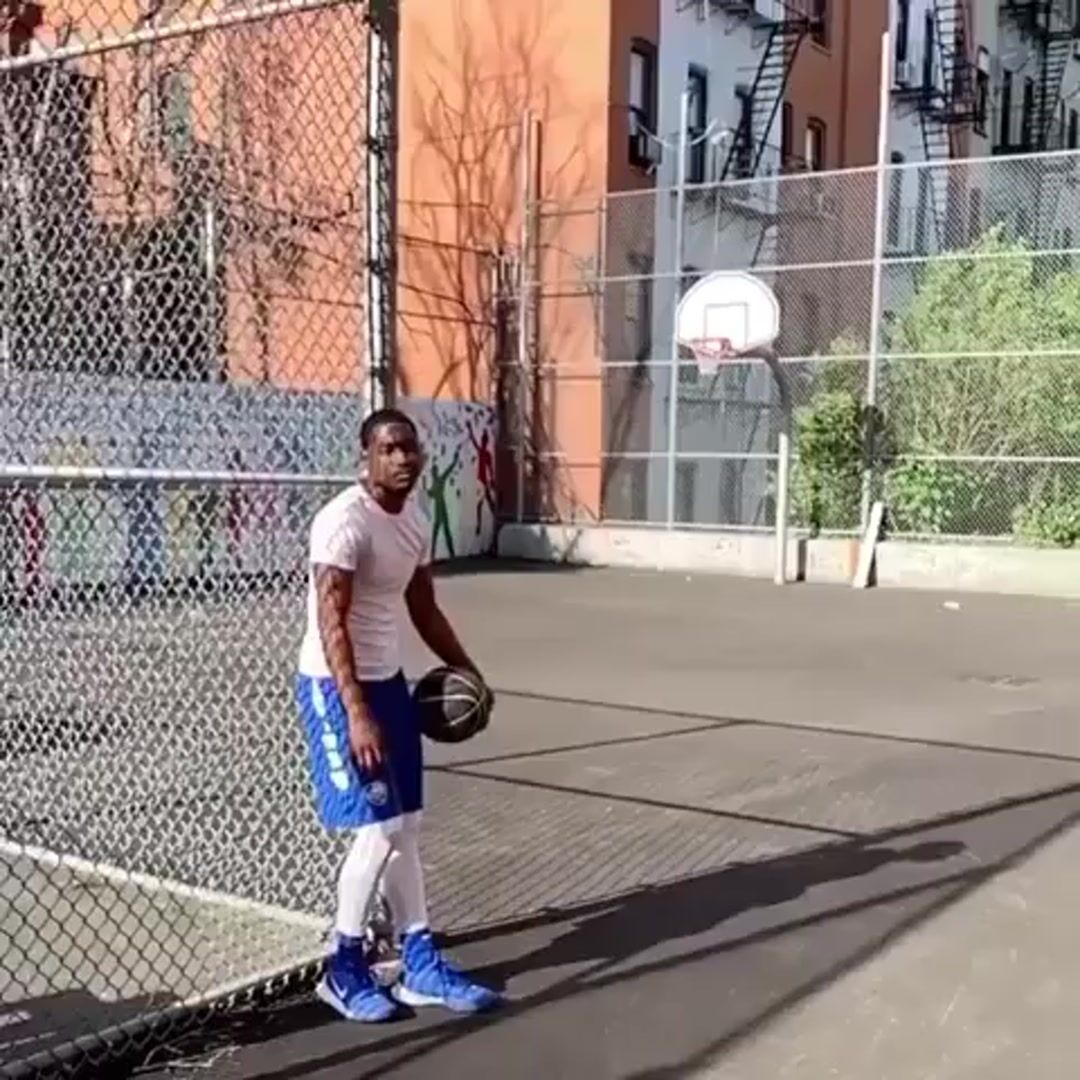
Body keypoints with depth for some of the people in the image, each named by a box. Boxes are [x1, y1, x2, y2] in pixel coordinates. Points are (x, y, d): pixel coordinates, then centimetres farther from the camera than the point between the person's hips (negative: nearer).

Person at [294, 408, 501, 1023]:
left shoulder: (415, 518, 7)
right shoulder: (345, 520, -19)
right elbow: (331, 622, -24)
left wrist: (464, 668, 13)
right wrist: (356, 711, -30)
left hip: (390, 680, 9)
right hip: (337, 685, -9)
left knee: (405, 827, 11)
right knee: (378, 828, -9)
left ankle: (421, 965, 21)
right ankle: (344, 969, 10)